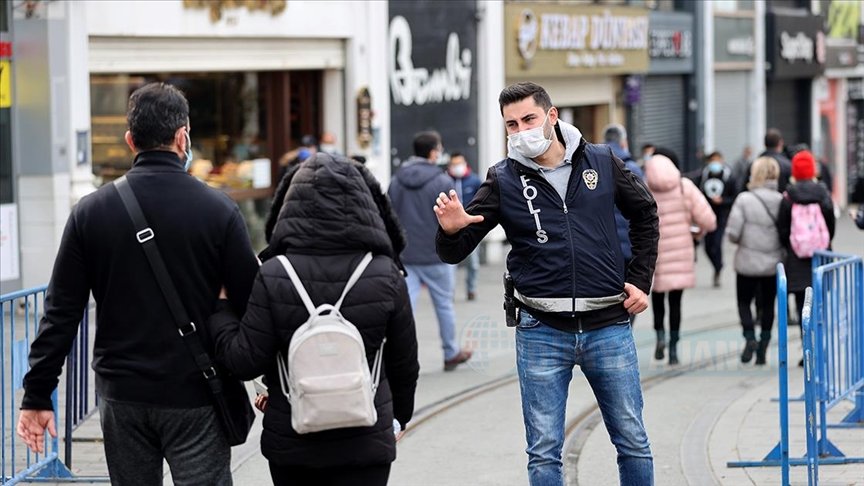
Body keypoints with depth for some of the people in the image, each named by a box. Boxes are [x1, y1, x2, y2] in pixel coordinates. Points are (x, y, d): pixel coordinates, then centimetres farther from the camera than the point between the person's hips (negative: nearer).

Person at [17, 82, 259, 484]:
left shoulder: (91, 211, -1)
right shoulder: (218, 210, -7)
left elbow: (61, 312, 0)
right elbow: (252, 304, -4)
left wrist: (37, 395, 5)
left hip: (121, 395, 3)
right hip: (194, 398, -3)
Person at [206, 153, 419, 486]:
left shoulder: (273, 277, -11)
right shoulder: (385, 276, -7)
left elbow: (246, 361, -10)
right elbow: (404, 362, 1)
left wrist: (218, 308, 6)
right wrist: (400, 414, 19)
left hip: (289, 442, 1)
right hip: (364, 442, 0)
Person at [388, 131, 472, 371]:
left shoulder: (396, 181, 5)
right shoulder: (442, 181, -10)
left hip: (404, 256, 3)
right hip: (436, 255, -3)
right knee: (444, 305, 12)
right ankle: (451, 353, 25)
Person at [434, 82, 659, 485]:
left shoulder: (601, 163, 2)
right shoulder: (503, 180, -2)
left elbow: (644, 214, 17)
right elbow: (454, 252, -3)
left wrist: (639, 280, 10)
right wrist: (451, 230, -26)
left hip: (608, 327, 1)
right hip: (542, 333, -1)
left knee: (633, 442, 8)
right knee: (544, 453, 3)